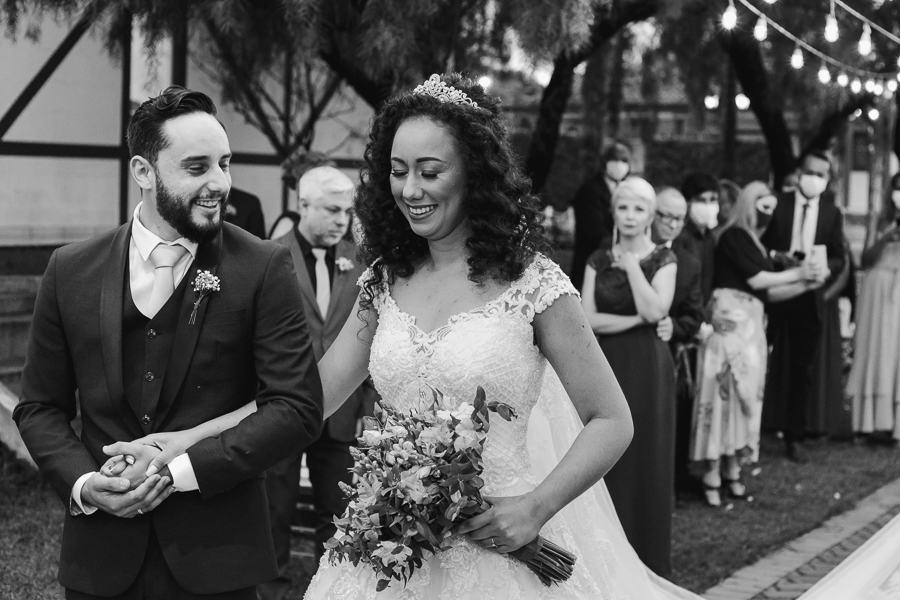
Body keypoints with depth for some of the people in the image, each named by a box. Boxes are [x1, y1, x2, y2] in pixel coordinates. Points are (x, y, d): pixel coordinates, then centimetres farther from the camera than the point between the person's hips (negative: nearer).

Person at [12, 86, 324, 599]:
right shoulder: (72, 270, 1)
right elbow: (40, 408, 7)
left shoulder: (263, 267, -6)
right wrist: (83, 484, -11)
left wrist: (181, 469, -16)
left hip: (218, 558, -2)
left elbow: (299, 408, -10)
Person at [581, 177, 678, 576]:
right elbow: (587, 319, -3)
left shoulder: (663, 259, 1)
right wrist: (637, 319, -11)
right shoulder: (599, 260, 7)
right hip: (606, 366, 2)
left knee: (646, 460, 3)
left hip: (647, 367, -2)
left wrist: (631, 265, -11)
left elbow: (655, 311, -15)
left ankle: (647, 558, 12)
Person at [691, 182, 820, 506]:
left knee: (744, 394, 7)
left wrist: (805, 285, 9)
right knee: (724, 392, -8)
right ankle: (712, 475, -7)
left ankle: (732, 469, 12)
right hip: (730, 323, -8)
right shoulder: (733, 236, -5)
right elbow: (755, 279, -11)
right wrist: (797, 272, -2)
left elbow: (768, 292, 20)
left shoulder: (753, 243, 20)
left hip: (751, 327, 8)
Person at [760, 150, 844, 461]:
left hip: (810, 298, 2)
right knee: (767, 365, -1)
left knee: (802, 369, 8)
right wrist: (776, 256, -18)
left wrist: (826, 269, -17)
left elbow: (839, 257, 4)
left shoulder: (832, 213, 5)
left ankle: (794, 436, 17)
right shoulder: (777, 204, -1)